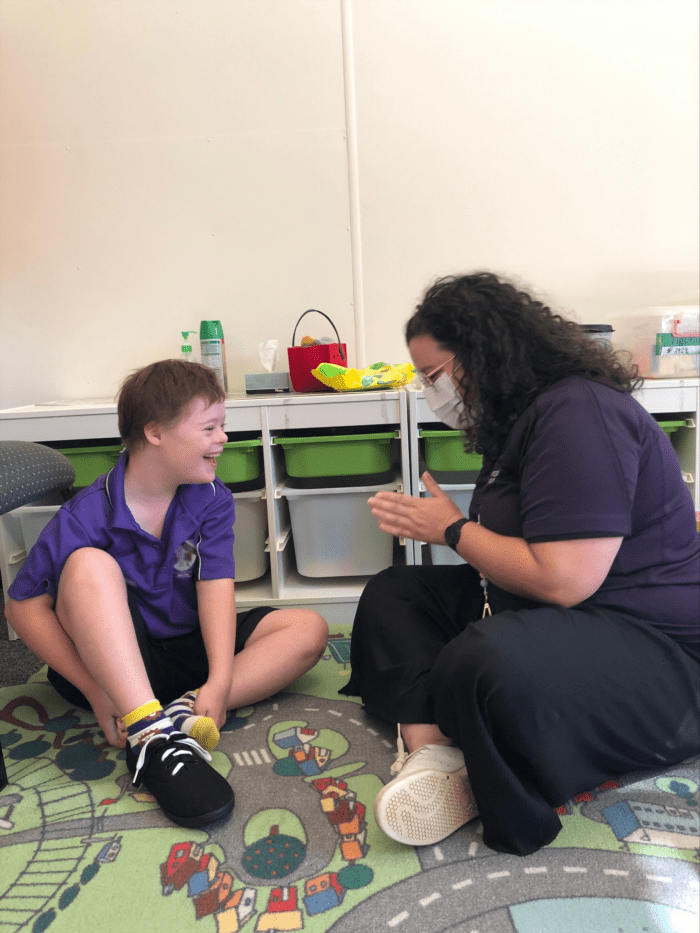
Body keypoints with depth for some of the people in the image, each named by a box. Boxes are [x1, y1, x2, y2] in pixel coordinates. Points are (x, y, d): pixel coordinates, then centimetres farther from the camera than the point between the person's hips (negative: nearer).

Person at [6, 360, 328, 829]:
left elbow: (216, 587, -16)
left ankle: (184, 714, -28)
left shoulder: (213, 500, -6)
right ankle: (152, 734, -40)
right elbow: (24, 606, -14)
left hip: (189, 650, 4)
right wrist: (95, 690, -20)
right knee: (89, 565, -31)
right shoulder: (86, 516, -16)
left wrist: (219, 681, -28)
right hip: (112, 661, -3)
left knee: (309, 629, -12)